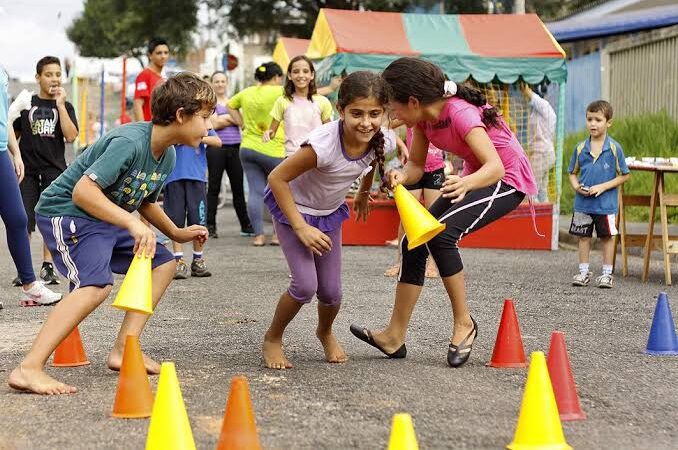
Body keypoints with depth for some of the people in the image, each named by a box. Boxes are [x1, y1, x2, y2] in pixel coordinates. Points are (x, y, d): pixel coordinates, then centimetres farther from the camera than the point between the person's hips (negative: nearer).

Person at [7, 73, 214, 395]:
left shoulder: (167, 156, 5)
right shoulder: (130, 142, -25)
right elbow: (83, 191, -32)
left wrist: (176, 233, 16)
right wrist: (133, 224, -36)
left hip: (107, 219, 10)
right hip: (66, 212, -10)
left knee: (163, 263, 10)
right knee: (95, 285, -30)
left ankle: (123, 350, 7)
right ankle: (28, 369, -33)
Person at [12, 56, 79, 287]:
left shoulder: (65, 106, 6)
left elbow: (70, 136, -10)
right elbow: (12, 134, 12)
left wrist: (60, 105, -11)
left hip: (55, 170, 1)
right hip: (28, 170, -1)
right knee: (24, 222, -6)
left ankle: (48, 267, 15)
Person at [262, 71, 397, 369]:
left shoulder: (384, 141, -22)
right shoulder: (323, 144, -39)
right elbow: (277, 178, -28)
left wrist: (364, 193, 18)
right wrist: (301, 227, -26)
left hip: (330, 213, 5)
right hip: (293, 208, -5)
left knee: (331, 291, 4)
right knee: (305, 285, -18)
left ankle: (325, 333, 40)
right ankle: (272, 340, 10)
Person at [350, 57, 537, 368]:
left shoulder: (460, 113, -31)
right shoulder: (423, 117, -7)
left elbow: (495, 167, -40)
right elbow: (416, 165, -1)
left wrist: (468, 183, -60)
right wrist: (402, 176, -25)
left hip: (508, 180, -9)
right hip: (476, 177, 9)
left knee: (440, 233, -29)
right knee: (414, 242, -2)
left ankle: (463, 323, -12)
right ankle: (395, 337, 5)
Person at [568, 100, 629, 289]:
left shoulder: (614, 148, -7)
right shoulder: (580, 148, 1)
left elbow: (624, 175, -4)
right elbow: (573, 173, 11)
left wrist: (603, 187, -14)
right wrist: (577, 186, -9)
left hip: (606, 204, -3)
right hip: (583, 203, 3)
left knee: (607, 237, 7)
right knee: (583, 236, 9)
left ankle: (607, 273, 17)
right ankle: (583, 272, 19)